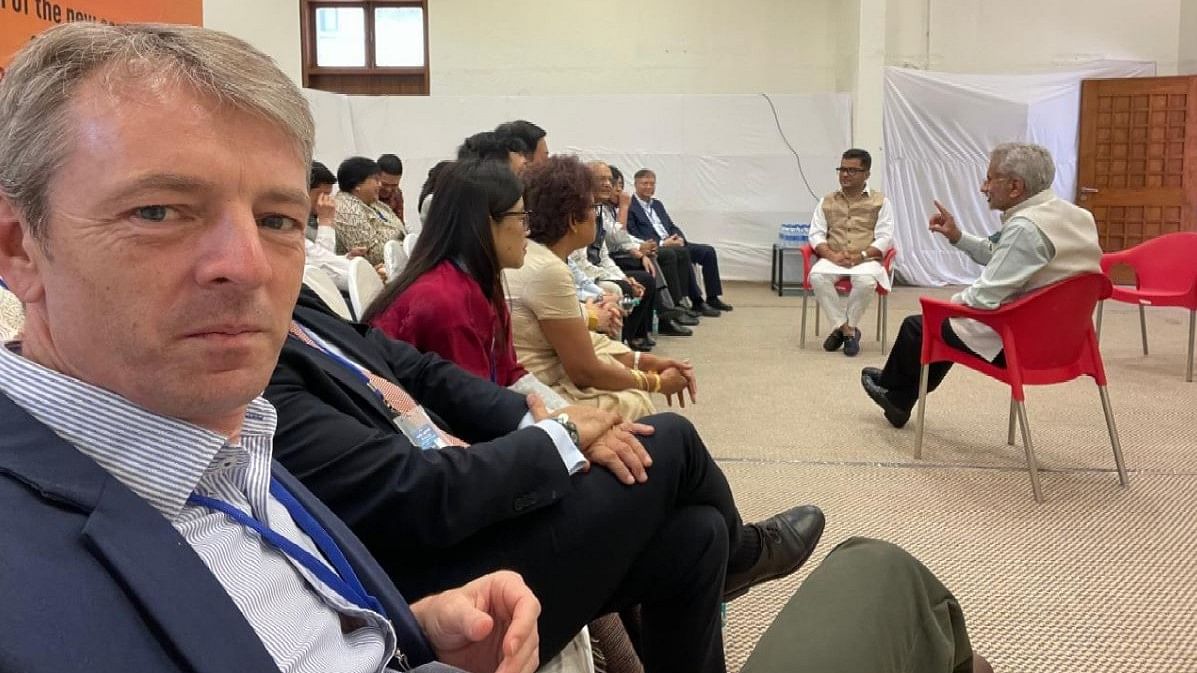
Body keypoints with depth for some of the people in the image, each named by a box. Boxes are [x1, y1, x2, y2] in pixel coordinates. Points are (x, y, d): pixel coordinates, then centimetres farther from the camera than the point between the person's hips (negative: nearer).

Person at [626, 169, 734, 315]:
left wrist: (679, 238, -4)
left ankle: (712, 298, -3)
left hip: (672, 243, 8)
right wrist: (662, 243, -21)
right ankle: (697, 302, -29)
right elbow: (634, 237, -14)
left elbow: (672, 226, 20)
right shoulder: (629, 208, -5)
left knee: (708, 251, -6)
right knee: (683, 253, -34)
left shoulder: (657, 204, 22)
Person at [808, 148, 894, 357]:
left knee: (866, 281, -38)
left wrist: (860, 256, -15)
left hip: (867, 260, -2)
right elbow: (816, 234, 6)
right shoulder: (827, 201, 15)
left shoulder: (880, 201, 8)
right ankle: (847, 329, -21)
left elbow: (885, 238, 0)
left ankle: (846, 327, -14)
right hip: (833, 259, 2)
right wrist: (832, 255, -13)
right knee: (817, 276, -33)